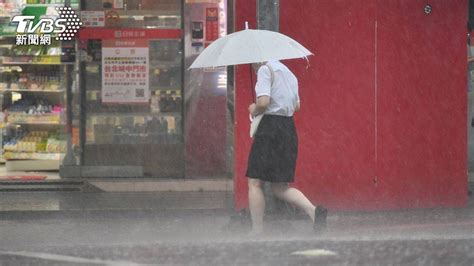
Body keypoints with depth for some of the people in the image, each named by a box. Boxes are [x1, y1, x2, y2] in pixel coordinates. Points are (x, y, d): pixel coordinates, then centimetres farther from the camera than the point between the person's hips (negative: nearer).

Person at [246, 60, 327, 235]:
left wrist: (253, 110, 0)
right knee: (280, 187, 10)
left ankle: (257, 230, -2)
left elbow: (263, 102, -19)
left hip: (269, 129, -8)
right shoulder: (288, 72, 19)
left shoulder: (265, 69, -8)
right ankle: (313, 211, -11)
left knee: (254, 183, 1)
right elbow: (296, 106, 23)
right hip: (289, 128, 8)